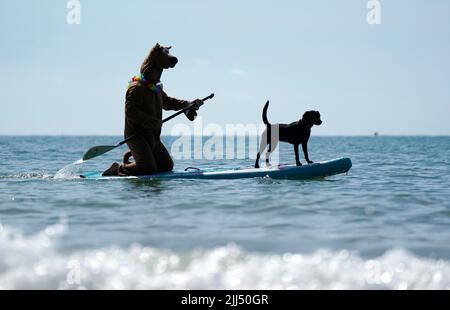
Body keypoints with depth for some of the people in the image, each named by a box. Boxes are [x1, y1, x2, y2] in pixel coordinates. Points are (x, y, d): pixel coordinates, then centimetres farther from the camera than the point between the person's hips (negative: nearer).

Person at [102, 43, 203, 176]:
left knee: (167, 166, 9)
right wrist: (149, 121, -30)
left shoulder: (156, 88, 16)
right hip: (136, 135, -9)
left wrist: (187, 104, 20)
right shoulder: (137, 88, -14)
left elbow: (167, 102, 32)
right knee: (148, 168, -20)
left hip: (153, 137, 9)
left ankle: (133, 157, 20)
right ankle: (119, 169, -1)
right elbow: (130, 112, -24)